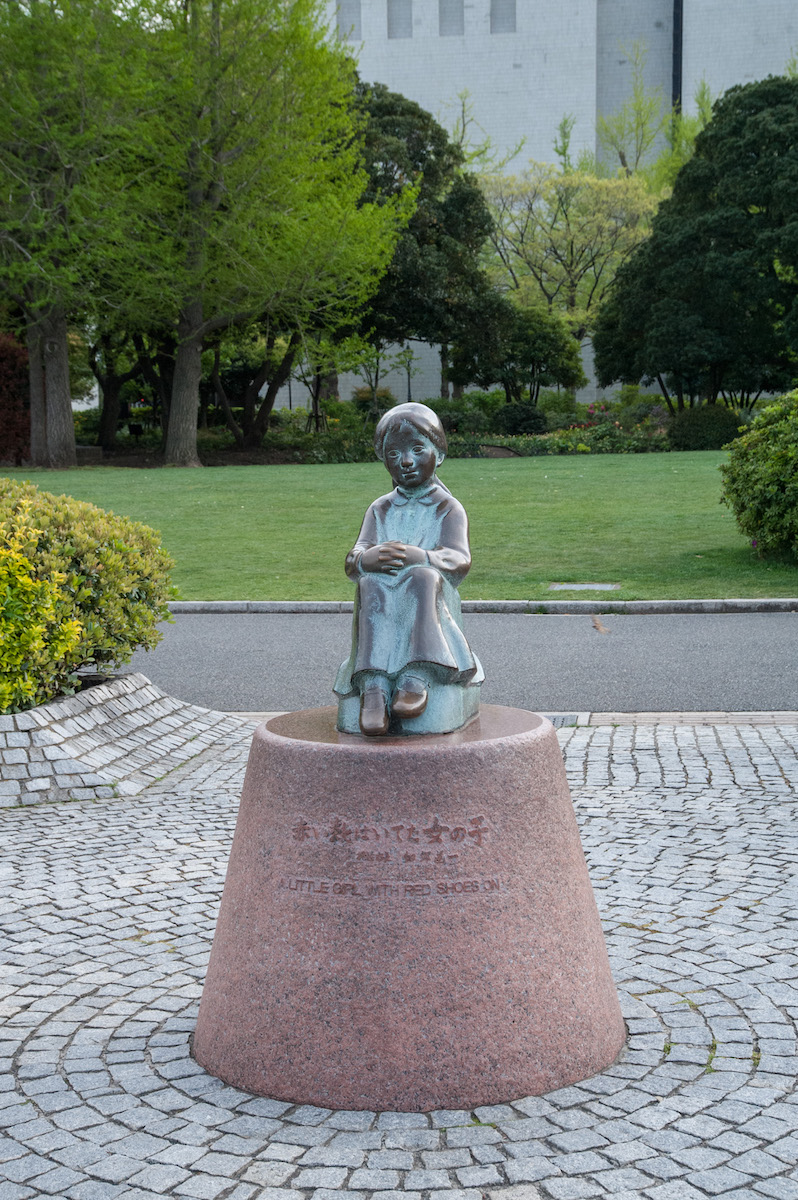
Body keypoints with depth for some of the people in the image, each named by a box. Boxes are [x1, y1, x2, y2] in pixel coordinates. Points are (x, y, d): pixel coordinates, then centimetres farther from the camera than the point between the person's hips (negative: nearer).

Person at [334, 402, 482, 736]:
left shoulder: (448, 508, 10)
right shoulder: (381, 509, 21)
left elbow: (459, 561, -8)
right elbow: (352, 562, 7)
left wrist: (419, 557, -30)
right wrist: (366, 559, -21)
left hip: (429, 600, -2)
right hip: (384, 607, 2)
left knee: (425, 577, -36)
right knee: (370, 584, -32)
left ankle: (418, 676, -49)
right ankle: (373, 684, -48)